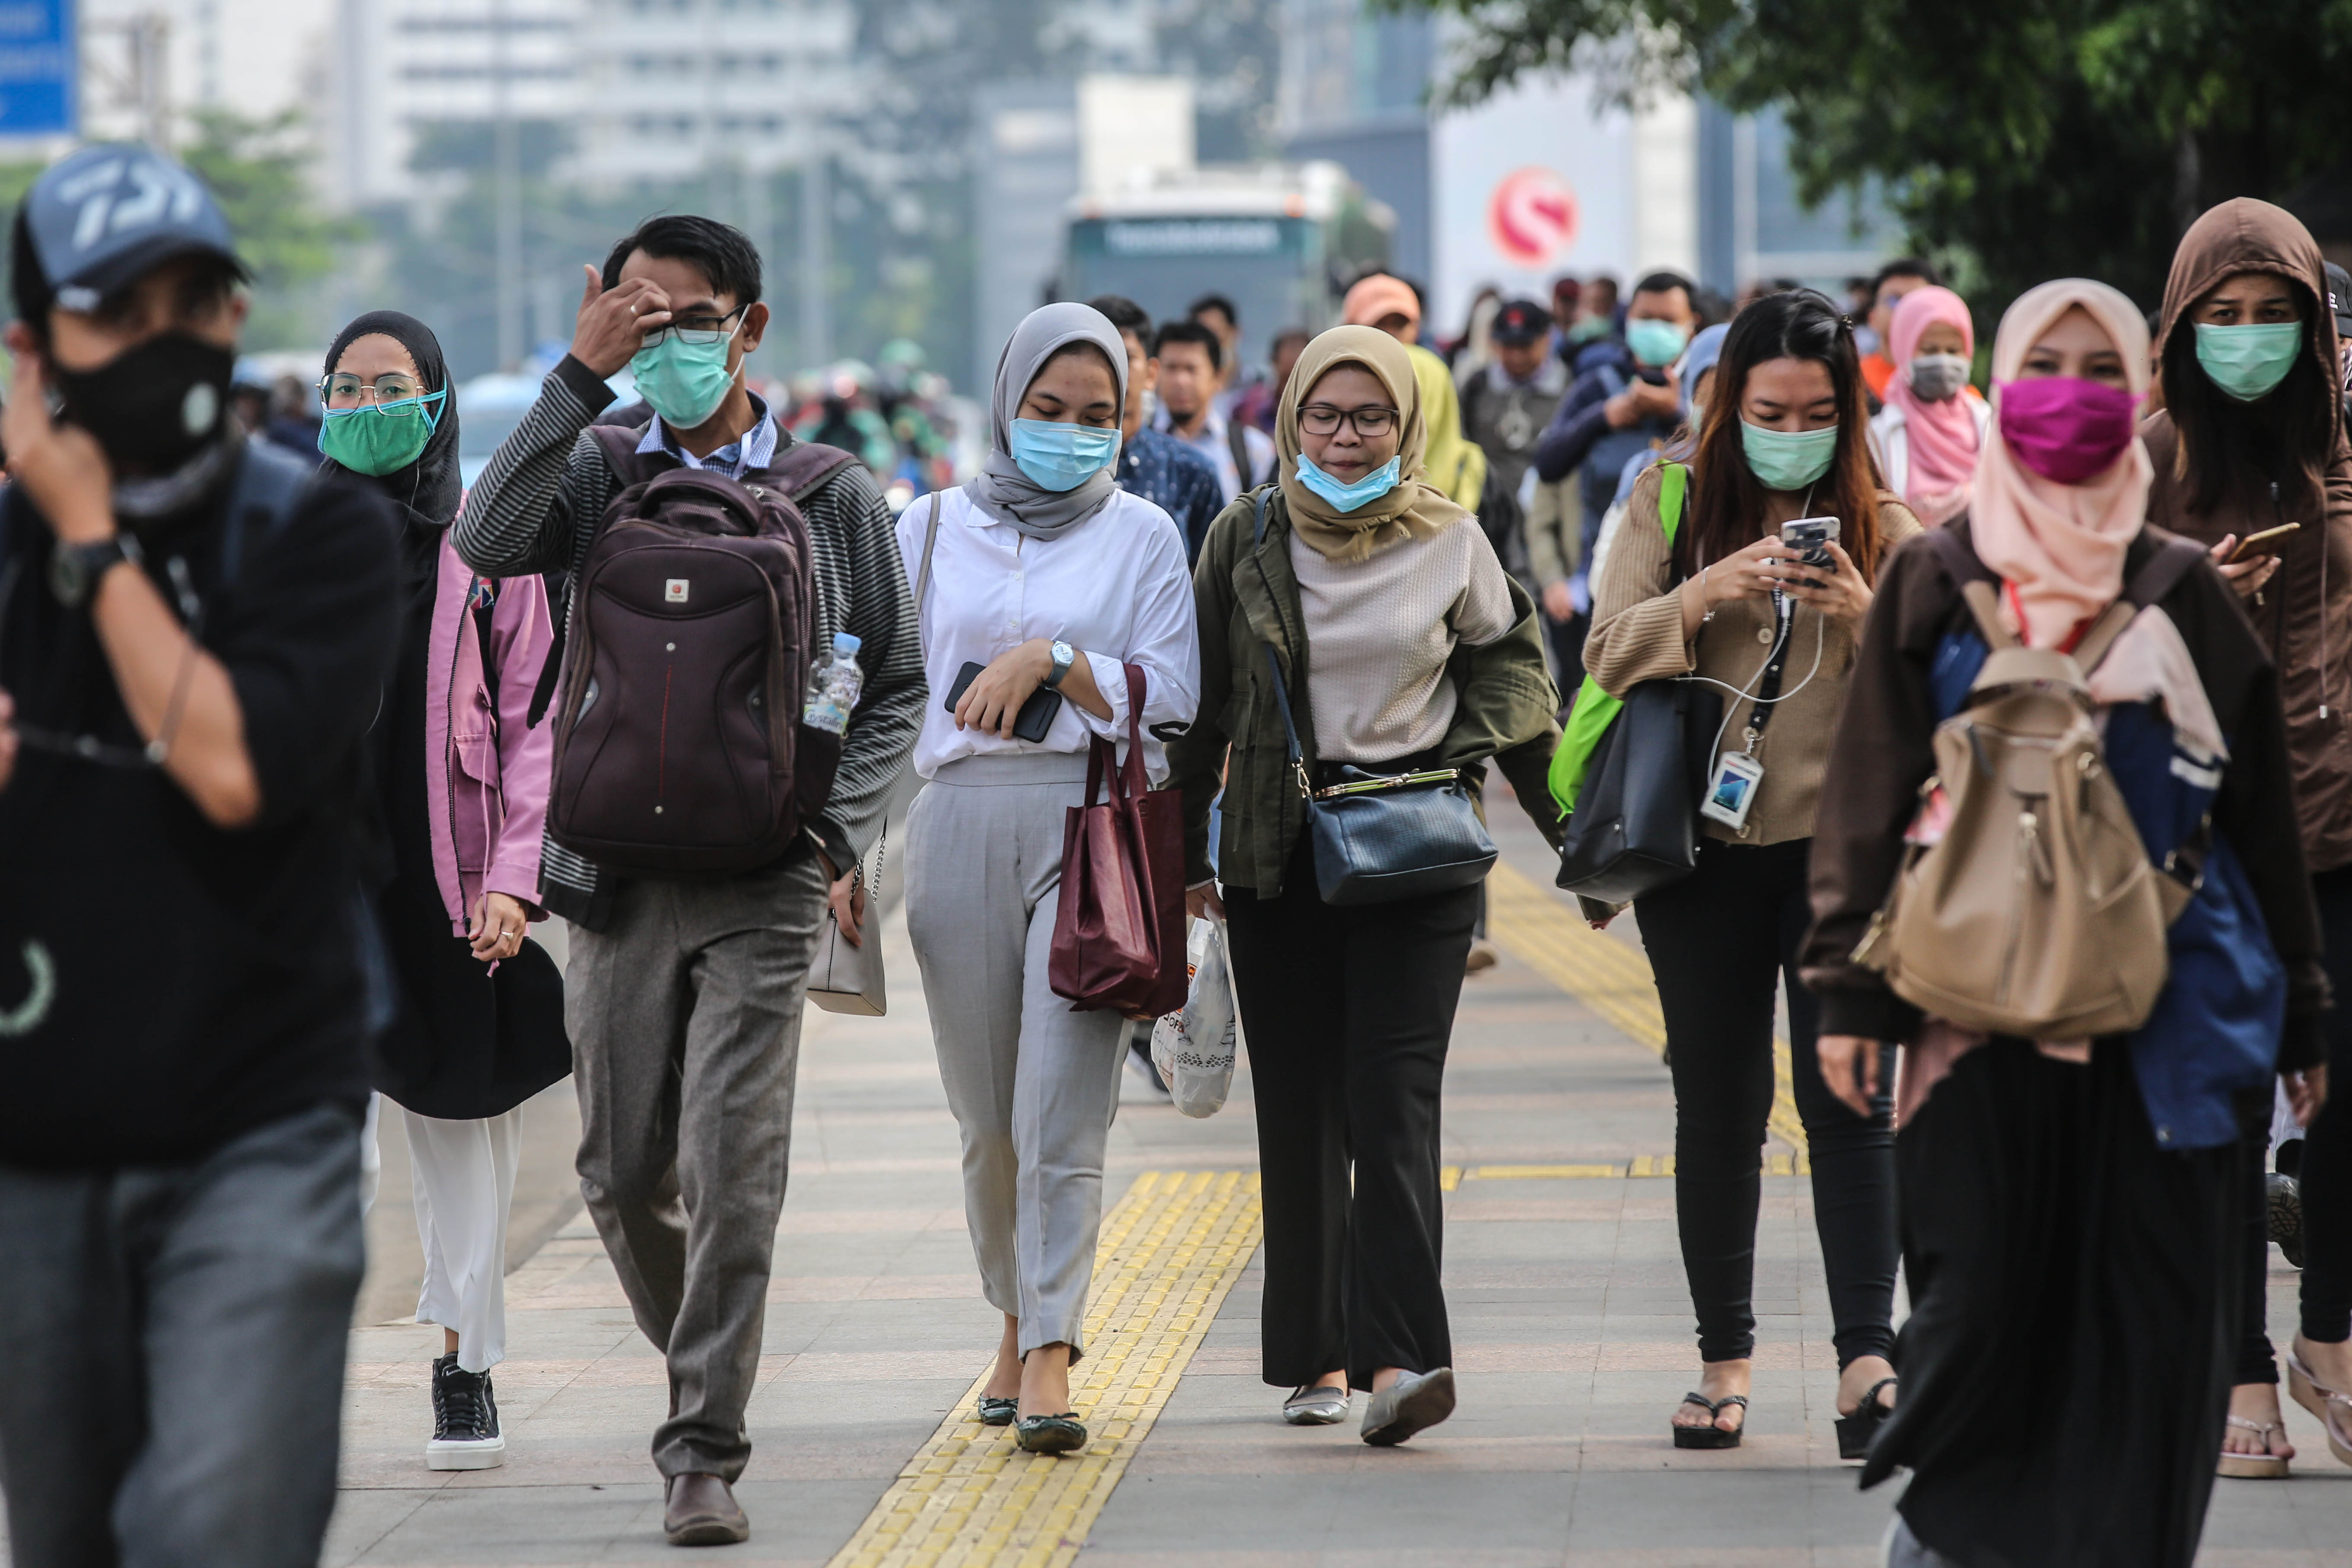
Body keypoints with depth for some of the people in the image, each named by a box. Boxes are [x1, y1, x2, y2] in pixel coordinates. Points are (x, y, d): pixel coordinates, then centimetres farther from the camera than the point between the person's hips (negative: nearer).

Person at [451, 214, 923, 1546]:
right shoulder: (596, 471, 6)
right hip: (618, 872, 2)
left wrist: (840, 834, -3)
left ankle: (705, 1450, -7)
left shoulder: (835, 498, 6)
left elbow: (897, 685, 11)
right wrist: (582, 379, -14)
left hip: (764, 883, -2)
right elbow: (490, 545, -14)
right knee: (624, 1172, 7)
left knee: (732, 1170, -11)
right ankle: (706, 1369, 31)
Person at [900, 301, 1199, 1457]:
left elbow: (1171, 697, 1)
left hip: (1091, 821, -2)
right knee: (989, 1112, 5)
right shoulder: (934, 530, 14)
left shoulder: (1142, 536, 9)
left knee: (1062, 1107, -13)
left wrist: (1051, 659, -11)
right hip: (960, 823, 2)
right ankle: (1019, 1318, 25)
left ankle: (1049, 1359, -18)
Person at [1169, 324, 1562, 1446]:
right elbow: (1201, 701, 10)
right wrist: (1184, 851, 11)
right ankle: (1318, 1356, 14)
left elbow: (1507, 678, 14)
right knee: (1300, 1110, 5)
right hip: (1279, 851, 2)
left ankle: (1400, 1355, -20)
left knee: (1392, 1101, -12)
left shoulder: (1448, 543, 4)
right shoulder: (1246, 539, 5)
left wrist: (1570, 826, 13)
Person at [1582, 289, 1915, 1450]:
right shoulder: (1669, 505, 6)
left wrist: (1866, 617, -20)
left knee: (1846, 1098, -9)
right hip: (1703, 847, 1)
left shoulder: (1881, 526, 4)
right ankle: (1723, 1358, 14)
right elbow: (1610, 655, -2)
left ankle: (1867, 1356, -13)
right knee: (1718, 1107, 7)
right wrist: (1705, 593, -19)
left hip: (1842, 845, -1)